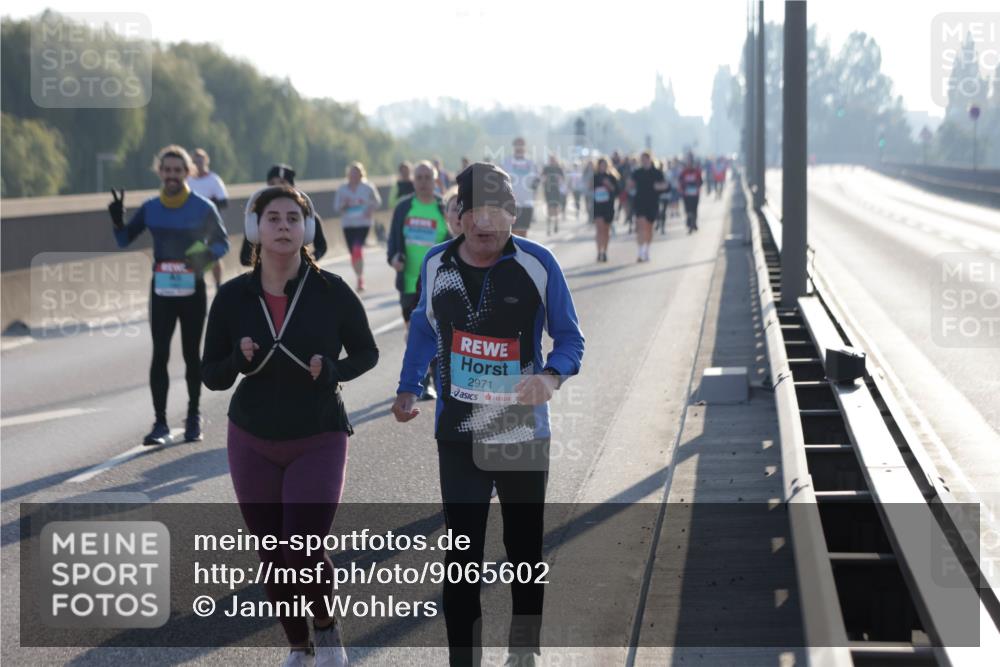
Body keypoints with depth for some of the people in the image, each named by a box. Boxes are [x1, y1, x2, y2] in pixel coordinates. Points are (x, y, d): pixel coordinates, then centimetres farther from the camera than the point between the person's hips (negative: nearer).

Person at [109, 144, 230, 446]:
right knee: (159, 355, -6)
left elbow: (222, 243, 3)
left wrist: (205, 257, -17)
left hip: (192, 289, -1)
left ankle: (194, 418, 25)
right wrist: (117, 219, -12)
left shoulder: (203, 208, -6)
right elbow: (123, 240, 8)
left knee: (191, 354, 9)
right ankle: (160, 423, -6)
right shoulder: (150, 208, 2)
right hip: (161, 289, 1)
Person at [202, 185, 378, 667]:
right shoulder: (233, 297, -6)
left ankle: (327, 628, 20)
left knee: (302, 554, -12)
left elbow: (366, 353, 3)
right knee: (272, 558, 9)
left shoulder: (331, 292, -11)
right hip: (252, 443, 2)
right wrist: (239, 360, -21)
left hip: (318, 441, -2)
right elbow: (210, 375, 1)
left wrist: (333, 371, -18)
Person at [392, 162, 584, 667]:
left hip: (525, 433, -1)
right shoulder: (436, 264, -2)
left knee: (524, 547, 12)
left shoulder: (537, 264, -11)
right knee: (461, 552, -2)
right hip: (457, 434, 1)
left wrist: (551, 375, -23)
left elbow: (570, 338, -4)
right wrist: (408, 388, 7)